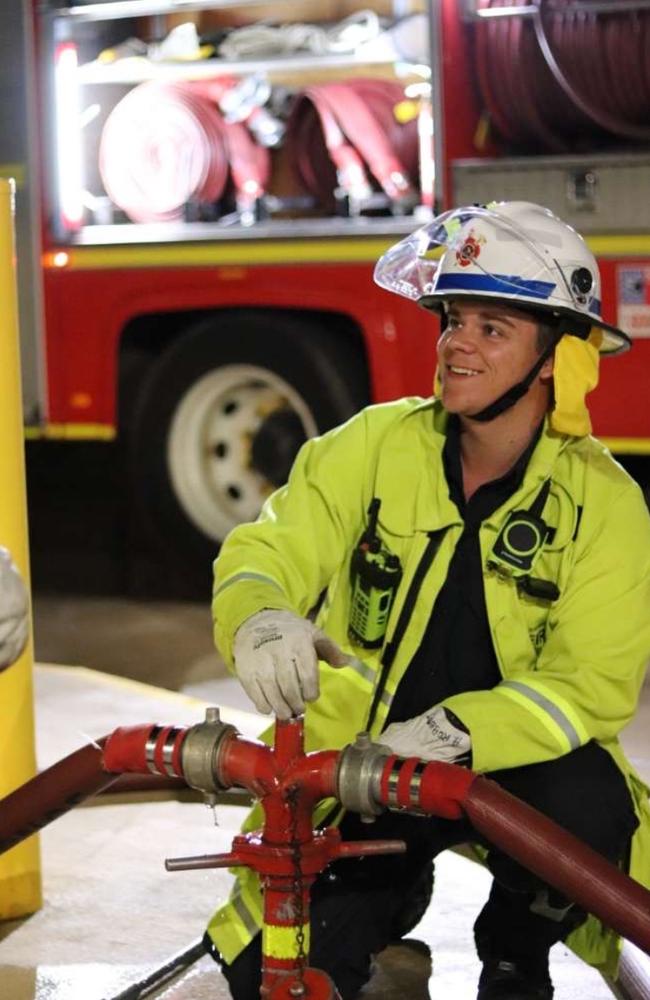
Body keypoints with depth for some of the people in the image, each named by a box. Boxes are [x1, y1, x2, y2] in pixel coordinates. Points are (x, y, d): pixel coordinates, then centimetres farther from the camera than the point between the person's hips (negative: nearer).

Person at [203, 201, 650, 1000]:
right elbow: (266, 551, -13)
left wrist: (455, 732, -35)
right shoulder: (376, 444, -9)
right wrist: (259, 622, -38)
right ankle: (390, 903, 25)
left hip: (509, 762, -1)